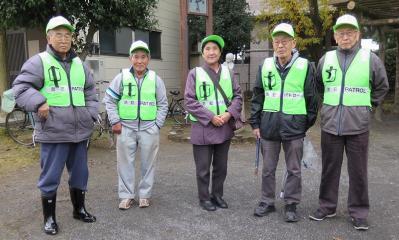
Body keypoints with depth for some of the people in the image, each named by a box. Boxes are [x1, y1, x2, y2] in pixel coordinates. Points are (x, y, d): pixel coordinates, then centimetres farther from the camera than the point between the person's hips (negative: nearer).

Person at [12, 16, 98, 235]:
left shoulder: (80, 64, 15)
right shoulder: (39, 61, -2)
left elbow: (91, 93, 21)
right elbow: (20, 88, -8)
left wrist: (91, 115, 9)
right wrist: (39, 102, -24)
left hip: (80, 132, 5)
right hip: (53, 133, -5)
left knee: (79, 174, 16)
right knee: (50, 177, 4)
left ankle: (79, 209, 34)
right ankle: (49, 217, 20)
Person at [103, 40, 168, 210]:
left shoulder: (155, 79, 2)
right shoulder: (122, 77, -1)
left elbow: (163, 105, 7)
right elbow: (109, 99, 3)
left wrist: (157, 124, -2)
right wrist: (115, 121, -4)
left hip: (149, 128, 1)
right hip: (126, 127, 0)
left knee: (148, 163, 8)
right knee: (125, 162, 6)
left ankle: (144, 194, 23)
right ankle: (126, 196, 19)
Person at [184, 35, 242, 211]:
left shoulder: (228, 73, 6)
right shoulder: (195, 73, -4)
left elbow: (237, 96, 6)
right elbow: (190, 101, -9)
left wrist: (229, 113, -12)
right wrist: (211, 117, -16)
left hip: (225, 128, 4)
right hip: (203, 128, -3)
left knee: (221, 167, 15)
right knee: (203, 168, 6)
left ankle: (217, 195, 33)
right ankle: (204, 198, 24)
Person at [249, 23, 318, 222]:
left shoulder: (305, 66, -2)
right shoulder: (265, 66, 5)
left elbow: (311, 98, 3)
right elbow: (257, 97, 9)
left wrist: (308, 124, 3)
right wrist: (255, 123, 5)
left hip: (294, 126, -2)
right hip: (269, 125, 2)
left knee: (294, 169, 8)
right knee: (268, 168, 12)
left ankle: (291, 205, 22)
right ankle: (267, 202, 26)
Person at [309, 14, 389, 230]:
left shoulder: (370, 59, 0)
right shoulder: (326, 59, 5)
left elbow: (382, 87, 13)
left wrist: (367, 105, 9)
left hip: (358, 125, -2)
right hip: (330, 124, 2)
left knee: (358, 171, 6)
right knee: (329, 168, 11)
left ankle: (358, 212, 19)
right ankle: (327, 206, 25)